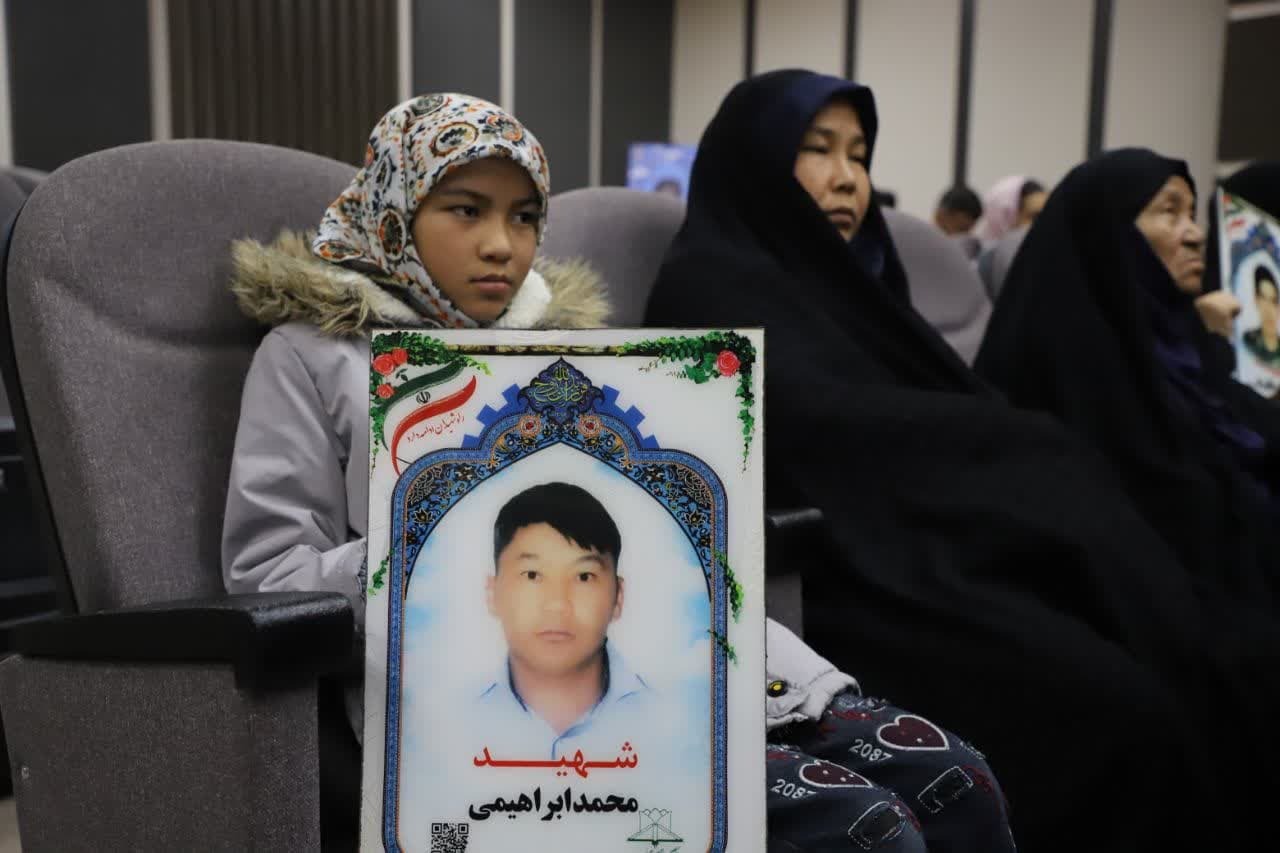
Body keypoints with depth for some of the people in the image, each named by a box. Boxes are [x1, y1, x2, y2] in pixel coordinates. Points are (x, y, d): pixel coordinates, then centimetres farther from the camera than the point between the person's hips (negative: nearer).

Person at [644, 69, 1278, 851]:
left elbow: (953, 408, 12)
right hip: (838, 571, -7)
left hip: (932, 541, 7)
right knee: (1111, 702, -26)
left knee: (1174, 649, -15)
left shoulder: (851, 281, 22)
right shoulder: (709, 284, -2)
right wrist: (1032, 451, -11)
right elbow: (821, 423, -18)